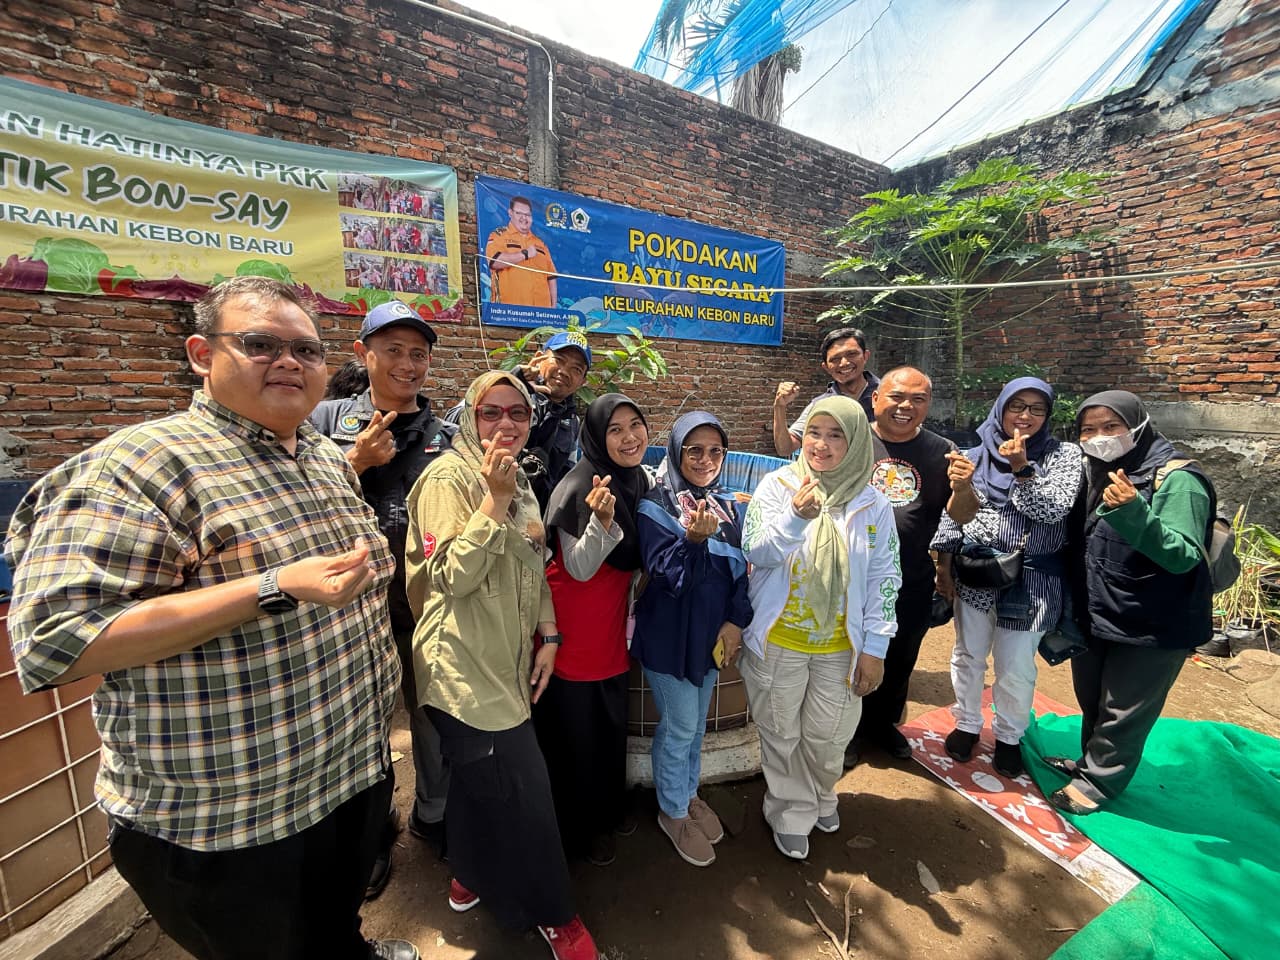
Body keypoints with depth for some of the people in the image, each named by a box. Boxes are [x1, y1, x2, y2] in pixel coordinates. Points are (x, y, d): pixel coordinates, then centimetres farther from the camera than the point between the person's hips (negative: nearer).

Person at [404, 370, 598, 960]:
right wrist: (494, 499, -27)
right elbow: (453, 577, -22)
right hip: (465, 665, -8)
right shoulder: (449, 478, -14)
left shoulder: (519, 481, 11)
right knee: (525, 791, 0)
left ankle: (470, 877, 49)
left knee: (480, 780, 24)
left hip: (507, 662, 8)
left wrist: (548, 636, 7)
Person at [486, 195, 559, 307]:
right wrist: (525, 254, -7)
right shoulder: (499, 235, 7)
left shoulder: (540, 244, 21)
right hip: (508, 307, -4)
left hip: (540, 307, 4)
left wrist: (553, 305, 9)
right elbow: (495, 261, -12)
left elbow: (550, 277, 19)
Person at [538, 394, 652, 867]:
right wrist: (601, 521, -36)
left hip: (613, 629, 7)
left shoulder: (639, 479, 1)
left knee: (612, 724, 23)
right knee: (576, 732, 13)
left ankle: (609, 809, 48)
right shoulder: (579, 487, -22)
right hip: (574, 632, -7)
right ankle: (579, 828, 38)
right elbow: (580, 568, -22)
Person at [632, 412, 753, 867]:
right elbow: (669, 578, -22)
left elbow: (741, 569, 4)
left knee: (697, 723, 21)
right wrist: (695, 539, -38)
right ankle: (673, 812, 34)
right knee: (680, 726, 9)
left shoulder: (726, 505, 1)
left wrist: (736, 622, -7)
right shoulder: (655, 508, -17)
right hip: (670, 636, -5)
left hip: (713, 634, 5)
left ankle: (689, 793, 45)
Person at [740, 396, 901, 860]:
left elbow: (884, 578, -2)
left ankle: (820, 794, 51)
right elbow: (754, 553, -19)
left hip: (841, 647, 2)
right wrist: (795, 517, -36)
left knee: (828, 736, 20)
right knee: (782, 734, 16)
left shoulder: (873, 503, -6)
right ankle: (791, 812, 42)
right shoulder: (777, 485, -12)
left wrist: (875, 647, -3)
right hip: (777, 642, -1)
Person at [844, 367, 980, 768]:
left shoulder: (942, 452, -2)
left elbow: (962, 516, -1)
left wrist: (963, 486, -22)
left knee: (899, 661, 23)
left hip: (912, 584, 3)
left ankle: (884, 723, 48)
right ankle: (850, 729, 39)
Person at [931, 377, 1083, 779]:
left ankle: (1009, 736, 33)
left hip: (1031, 579, -1)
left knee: (1016, 667, 10)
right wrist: (944, 562, 1)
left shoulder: (1063, 455, -2)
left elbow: (1054, 509, -14)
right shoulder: (976, 452, 1)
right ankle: (967, 724, 35)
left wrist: (1021, 469, -23)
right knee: (968, 656, 15)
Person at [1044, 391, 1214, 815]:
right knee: (1091, 701, 24)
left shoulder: (1176, 478, -20)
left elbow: (1184, 557, -28)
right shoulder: (1096, 474, 2)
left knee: (1124, 712, 12)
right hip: (1095, 617, 7)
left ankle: (1099, 781, 31)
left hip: (1152, 627, -7)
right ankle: (1091, 761, 45)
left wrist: (1134, 514, -43)